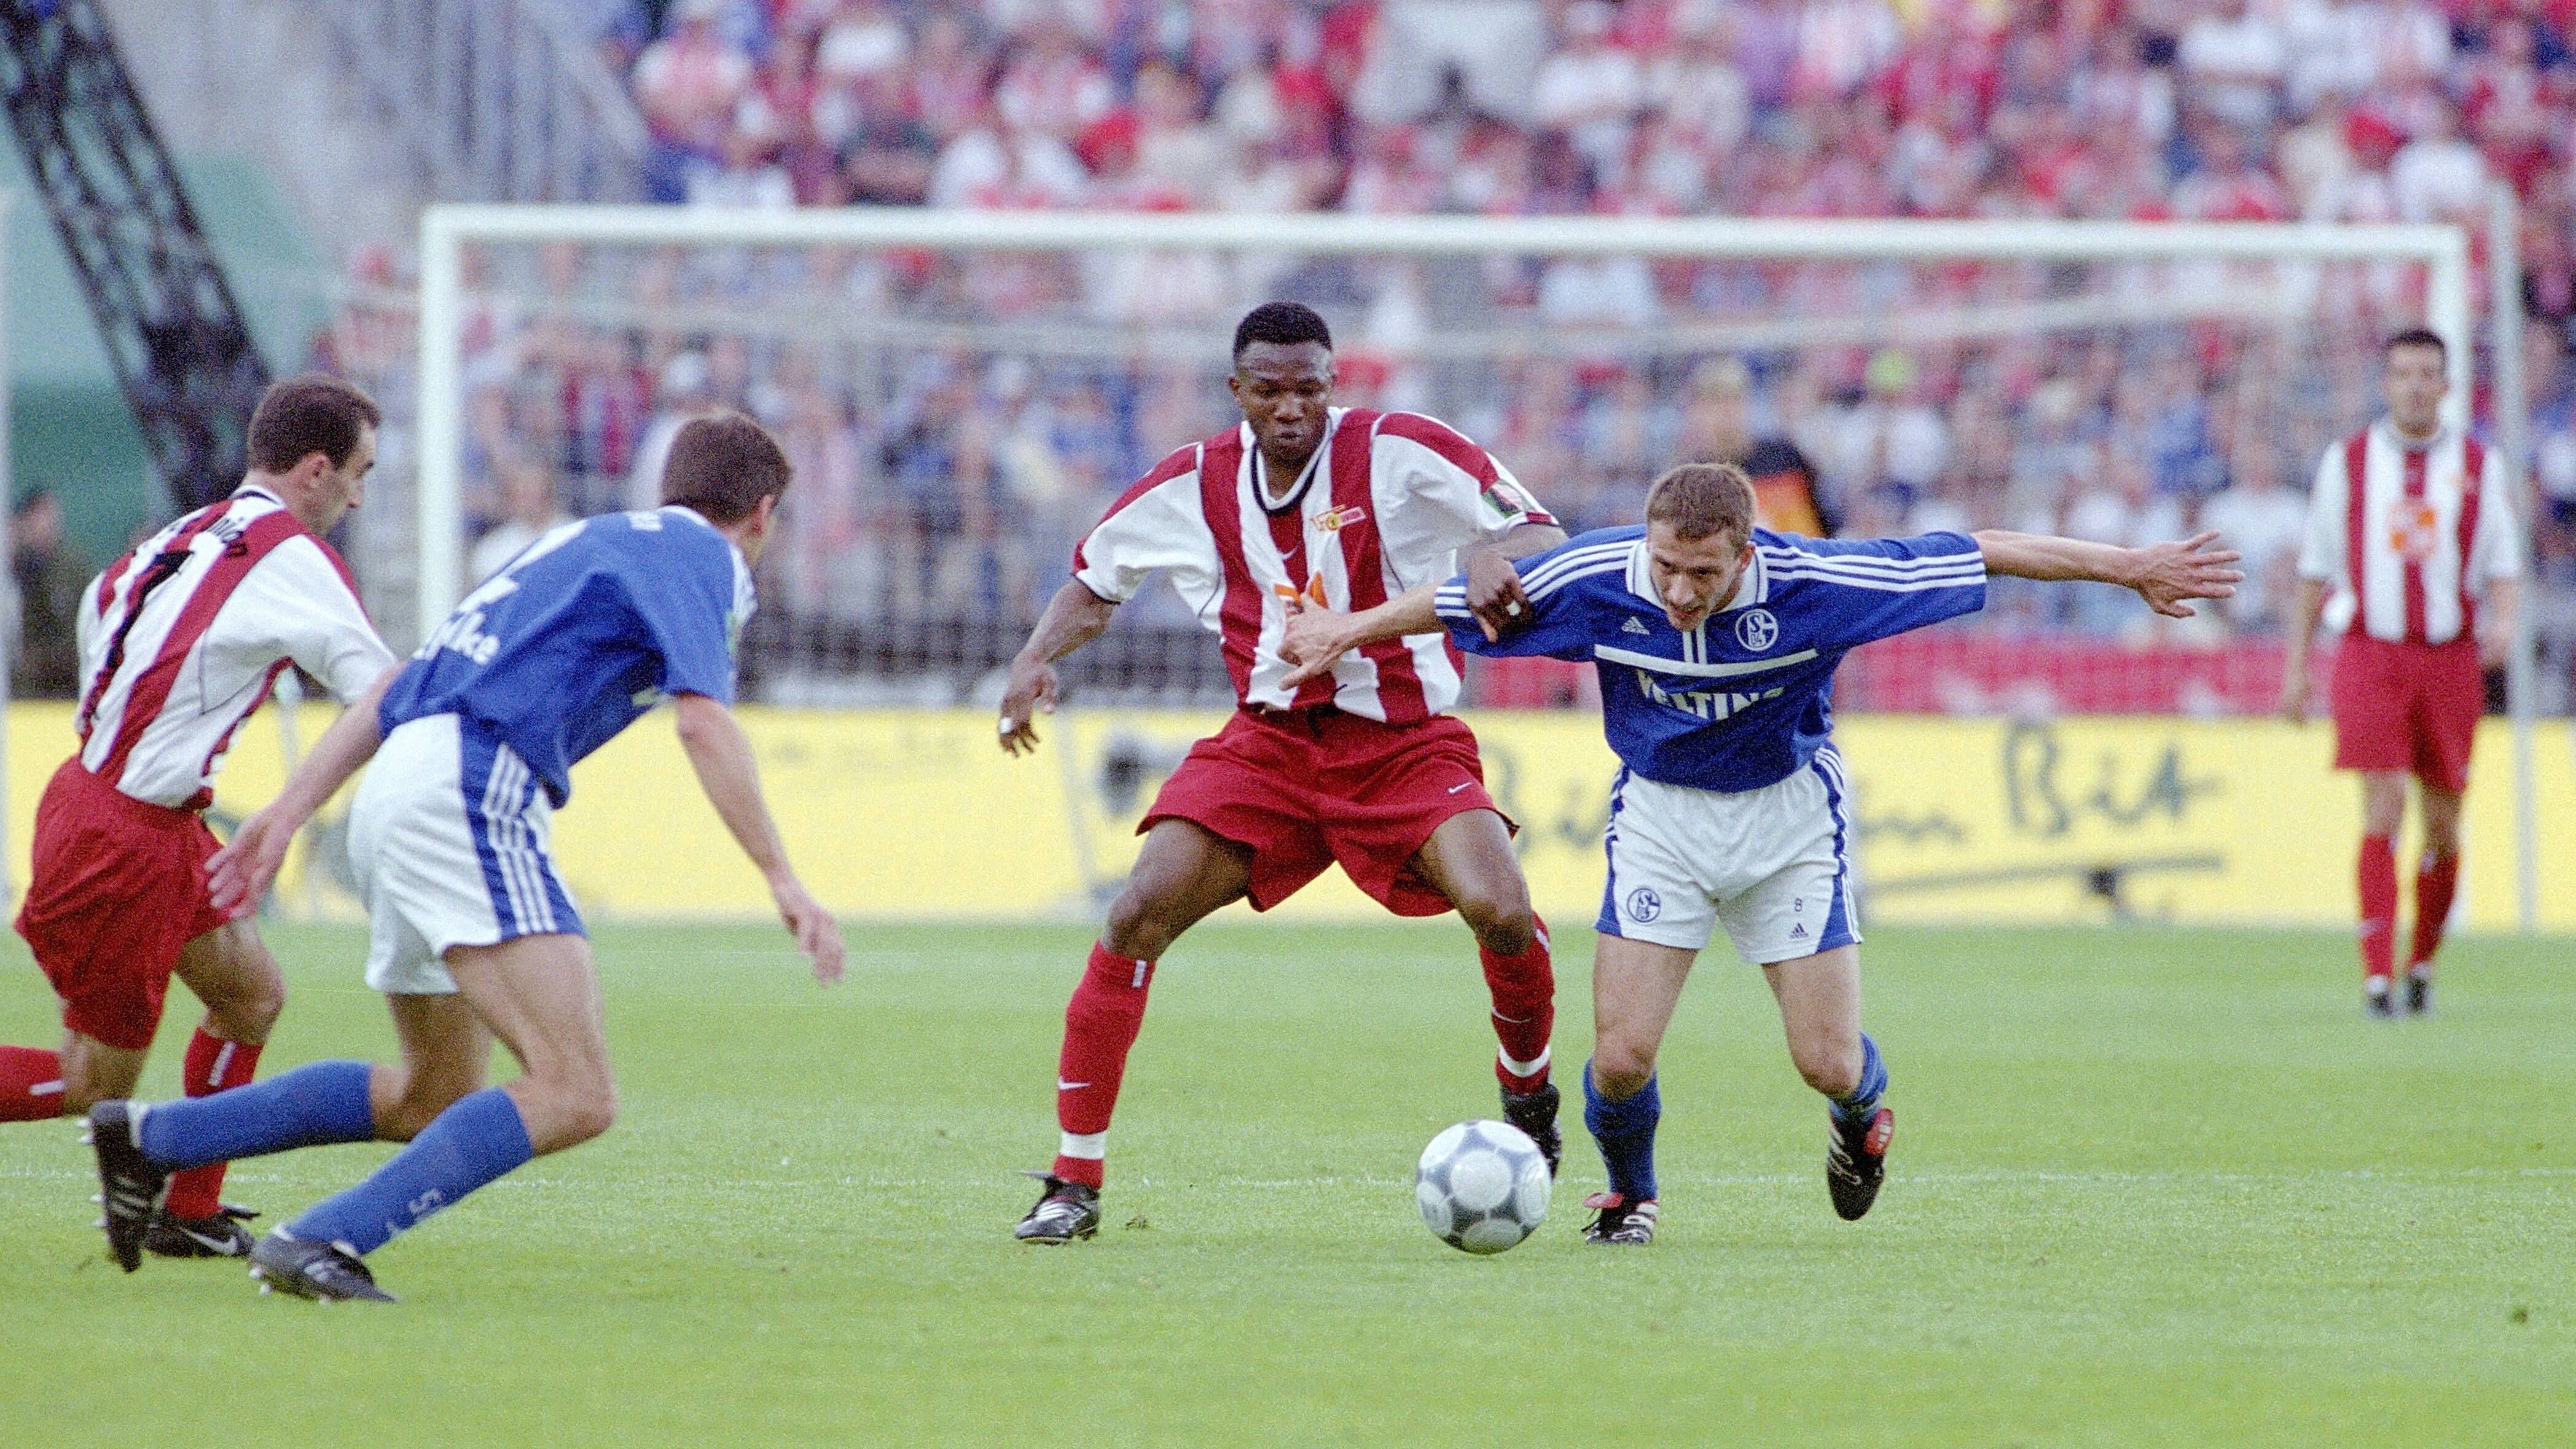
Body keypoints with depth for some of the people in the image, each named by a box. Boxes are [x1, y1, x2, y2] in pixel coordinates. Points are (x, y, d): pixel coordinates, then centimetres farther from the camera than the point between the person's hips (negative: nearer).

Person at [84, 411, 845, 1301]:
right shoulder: (695, 556, 3)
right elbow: (704, 723, -14)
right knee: (574, 1097, -17)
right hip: (469, 793, -10)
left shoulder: (591, 543, 28)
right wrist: (782, 880, -15)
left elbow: (396, 686, 25)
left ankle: (152, 1136, 23)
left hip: (397, 792, 10)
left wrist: (290, 810, 23)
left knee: (432, 1102, 23)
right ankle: (323, 1244, -25)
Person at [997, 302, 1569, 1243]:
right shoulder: (1192, 486, 2)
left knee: (1499, 910, -26)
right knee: (1140, 912, -17)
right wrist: (1037, 661, -1)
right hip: (1268, 741, 2)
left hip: (1405, 746, -2)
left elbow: (1543, 534, -9)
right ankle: (1074, 1183, -8)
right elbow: (1093, 584, 18)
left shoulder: (1396, 453, -8)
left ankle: (1527, 1093, 8)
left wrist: (1496, 556, -33)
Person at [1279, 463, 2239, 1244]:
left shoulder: (1810, 584, -27)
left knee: (1829, 1064, -4)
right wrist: (1347, 633, 5)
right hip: (1659, 813, 1)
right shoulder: (1597, 580, -23)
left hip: (1790, 812, -1)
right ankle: (1627, 1196, 21)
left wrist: (2125, 568, -12)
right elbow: (1460, 602, -5)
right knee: (1621, 1055, -12)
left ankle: (1863, 1114, 36)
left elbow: (1978, 559, -17)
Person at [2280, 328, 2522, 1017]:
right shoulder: (2347, 462, 7)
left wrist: (2503, 621, -18)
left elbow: (2503, 564, 4)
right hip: (2371, 655, -1)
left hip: (2451, 658, 1)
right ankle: (2377, 973, -15)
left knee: (2443, 823, 4)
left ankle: (2422, 961, 25)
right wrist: (2296, 666, 9)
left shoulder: (2480, 465, 7)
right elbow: (2315, 568, 11)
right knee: (2383, 809, -14)